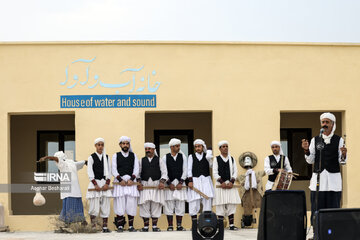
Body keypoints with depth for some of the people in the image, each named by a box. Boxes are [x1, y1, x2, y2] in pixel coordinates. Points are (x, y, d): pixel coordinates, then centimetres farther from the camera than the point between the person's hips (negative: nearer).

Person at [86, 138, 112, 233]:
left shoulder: (106, 157, 13)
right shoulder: (91, 157, 4)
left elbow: (108, 171, 9)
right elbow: (90, 172, -1)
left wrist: (107, 183, -4)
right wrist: (95, 184, -9)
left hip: (105, 183, 3)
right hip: (94, 183, -3)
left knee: (105, 206, 0)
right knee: (94, 206, -8)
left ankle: (105, 227, 3)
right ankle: (93, 227, -3)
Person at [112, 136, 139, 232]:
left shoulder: (133, 155, 14)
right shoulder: (116, 156, 10)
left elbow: (136, 169, 6)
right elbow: (114, 170, 2)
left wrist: (132, 179, -9)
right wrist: (120, 180, -11)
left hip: (131, 181, 1)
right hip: (119, 182, -1)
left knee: (131, 204, -4)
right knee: (119, 204, -6)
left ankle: (131, 226, 1)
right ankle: (120, 226, -2)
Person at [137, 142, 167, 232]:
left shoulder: (159, 160, 6)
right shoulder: (142, 160, 12)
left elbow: (164, 172, 3)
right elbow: (138, 172, 12)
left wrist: (162, 182, -10)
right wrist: (138, 182, -2)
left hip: (156, 185, -1)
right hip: (145, 185, 1)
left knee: (156, 205, -2)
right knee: (144, 204, -4)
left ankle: (155, 226, 4)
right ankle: (146, 226, 2)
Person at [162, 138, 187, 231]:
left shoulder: (182, 156, 7)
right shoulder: (165, 157, 3)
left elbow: (185, 170, 4)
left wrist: (181, 183, -5)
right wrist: (169, 183, -8)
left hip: (180, 184, 1)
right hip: (169, 184, -1)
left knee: (180, 205, 0)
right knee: (169, 204, -3)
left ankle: (179, 225, 6)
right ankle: (170, 226, 2)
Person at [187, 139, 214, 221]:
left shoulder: (207, 156, 12)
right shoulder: (191, 156, 9)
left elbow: (210, 165, -3)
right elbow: (189, 169, 4)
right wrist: (190, 181, -5)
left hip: (206, 180, 1)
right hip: (195, 180, -1)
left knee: (207, 200, -3)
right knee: (194, 201, -5)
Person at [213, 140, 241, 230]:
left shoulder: (231, 159, 11)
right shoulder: (216, 159, 3)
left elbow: (235, 172, 8)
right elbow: (215, 173, -2)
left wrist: (231, 182, -7)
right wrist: (222, 182, -12)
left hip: (230, 185, 3)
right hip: (220, 185, -3)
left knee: (232, 204, -2)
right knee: (221, 205, -4)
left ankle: (231, 224, 0)